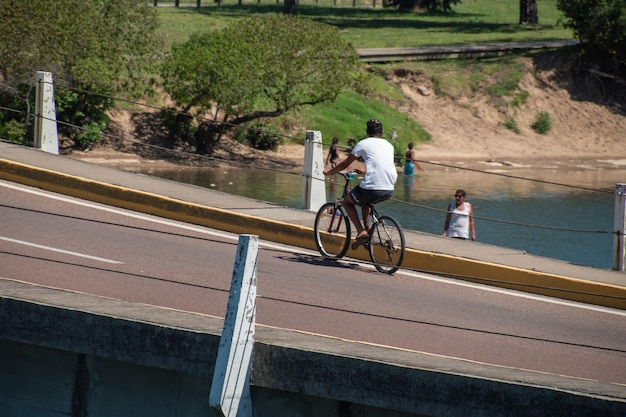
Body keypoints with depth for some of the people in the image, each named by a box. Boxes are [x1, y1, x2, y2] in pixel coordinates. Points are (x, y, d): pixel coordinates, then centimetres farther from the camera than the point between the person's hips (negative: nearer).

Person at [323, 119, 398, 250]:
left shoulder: (363, 144, 5)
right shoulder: (388, 145, 21)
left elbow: (345, 164, 12)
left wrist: (329, 172, 30)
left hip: (372, 188, -6)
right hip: (389, 191, 6)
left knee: (347, 201, 20)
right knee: (365, 200, 37)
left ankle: (361, 232, 3)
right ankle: (367, 228, 26)